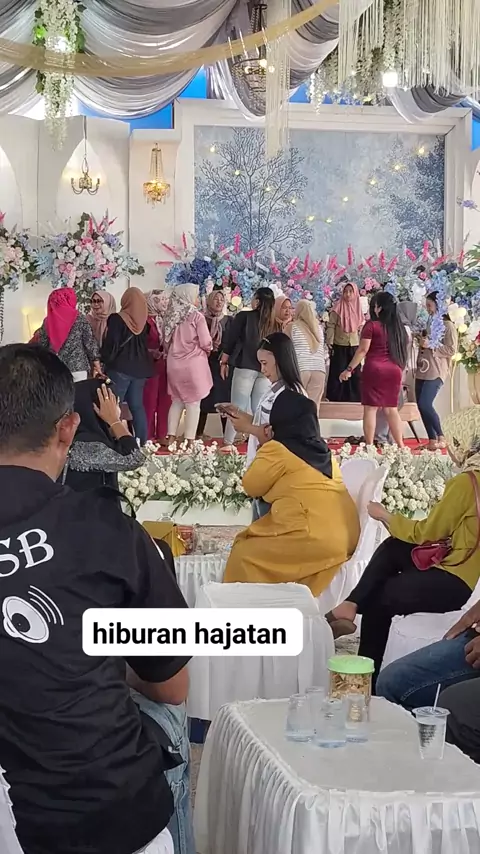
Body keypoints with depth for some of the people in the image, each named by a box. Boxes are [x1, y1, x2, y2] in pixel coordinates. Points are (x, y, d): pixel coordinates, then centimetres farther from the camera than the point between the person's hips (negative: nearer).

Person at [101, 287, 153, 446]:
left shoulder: (116, 319, -11)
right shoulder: (144, 321, 5)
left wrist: (105, 360, 0)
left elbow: (111, 345, -13)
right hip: (140, 368, 6)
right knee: (137, 405, 11)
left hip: (120, 368, -6)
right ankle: (142, 442, 11)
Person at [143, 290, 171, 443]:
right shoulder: (146, 320, -9)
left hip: (166, 364, 6)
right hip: (151, 365, -6)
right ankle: (148, 437, 2)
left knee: (165, 400, 8)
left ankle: (162, 435, 15)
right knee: (150, 401, -3)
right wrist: (155, 354, -17)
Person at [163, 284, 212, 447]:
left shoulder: (170, 316, 4)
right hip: (193, 363, -5)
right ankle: (190, 440, -1)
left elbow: (166, 342, 11)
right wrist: (206, 351, 10)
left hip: (174, 364, 5)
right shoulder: (196, 316, -11)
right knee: (193, 403, 1)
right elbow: (206, 343, -11)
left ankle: (171, 437, 12)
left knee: (177, 400, 15)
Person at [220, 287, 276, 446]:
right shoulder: (274, 323, 4)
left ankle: (228, 442, -2)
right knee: (259, 409, 8)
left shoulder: (244, 316, -4)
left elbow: (230, 340, -2)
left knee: (238, 407, 0)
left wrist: (224, 362, 7)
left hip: (245, 367, -3)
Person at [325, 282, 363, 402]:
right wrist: (329, 343, -14)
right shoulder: (338, 307, -6)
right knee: (337, 373, 0)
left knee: (355, 373, 8)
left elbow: (361, 328, 11)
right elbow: (331, 326, -8)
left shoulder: (358, 308, 6)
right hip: (339, 346, -4)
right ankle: (335, 398, 9)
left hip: (354, 346, 4)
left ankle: (354, 398, 16)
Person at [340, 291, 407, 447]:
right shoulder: (399, 327, 11)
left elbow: (363, 350, -9)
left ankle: (370, 446, -5)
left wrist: (349, 369, -5)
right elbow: (403, 351, 16)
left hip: (374, 368, -5)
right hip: (394, 370, 5)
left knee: (371, 408, -2)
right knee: (391, 409, 10)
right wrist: (400, 372, 25)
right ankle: (401, 446, 7)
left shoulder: (372, 325, -6)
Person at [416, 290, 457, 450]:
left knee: (425, 404, -17)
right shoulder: (429, 323, 17)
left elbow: (452, 350, -11)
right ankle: (432, 440, 8)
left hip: (436, 372, -8)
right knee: (421, 406, 2)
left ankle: (441, 437, -3)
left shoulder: (448, 325, -4)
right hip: (423, 370, 8)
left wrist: (431, 345, -16)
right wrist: (421, 343, 9)